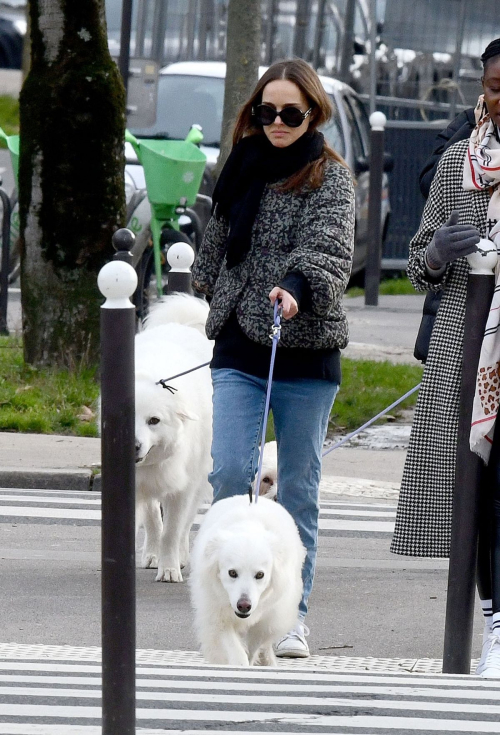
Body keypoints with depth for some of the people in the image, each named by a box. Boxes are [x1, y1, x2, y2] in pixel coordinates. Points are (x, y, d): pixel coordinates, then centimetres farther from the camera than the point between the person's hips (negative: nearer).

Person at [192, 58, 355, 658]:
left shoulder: (331, 177, -2)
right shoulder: (242, 169, 11)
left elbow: (330, 248, -18)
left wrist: (297, 287, -34)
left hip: (306, 350, -3)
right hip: (239, 351, 3)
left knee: (299, 486, 3)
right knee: (230, 472, -10)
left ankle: (292, 614, 10)